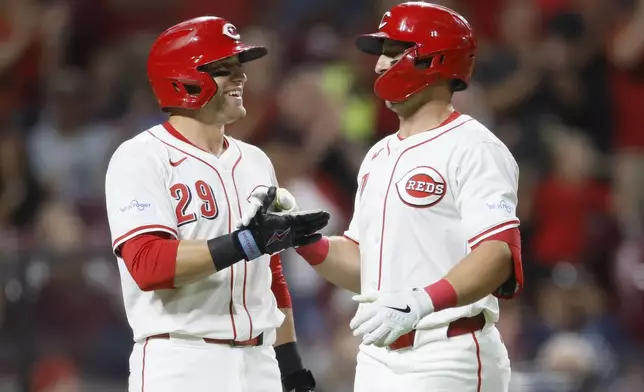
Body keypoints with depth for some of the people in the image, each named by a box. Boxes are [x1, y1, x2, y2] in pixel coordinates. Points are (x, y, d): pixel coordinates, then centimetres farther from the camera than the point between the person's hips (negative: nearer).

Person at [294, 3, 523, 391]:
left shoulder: (472, 148, -9)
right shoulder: (379, 157, 18)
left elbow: (499, 254, -21)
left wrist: (421, 302, -35)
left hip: (448, 361, -8)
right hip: (377, 358, 8)